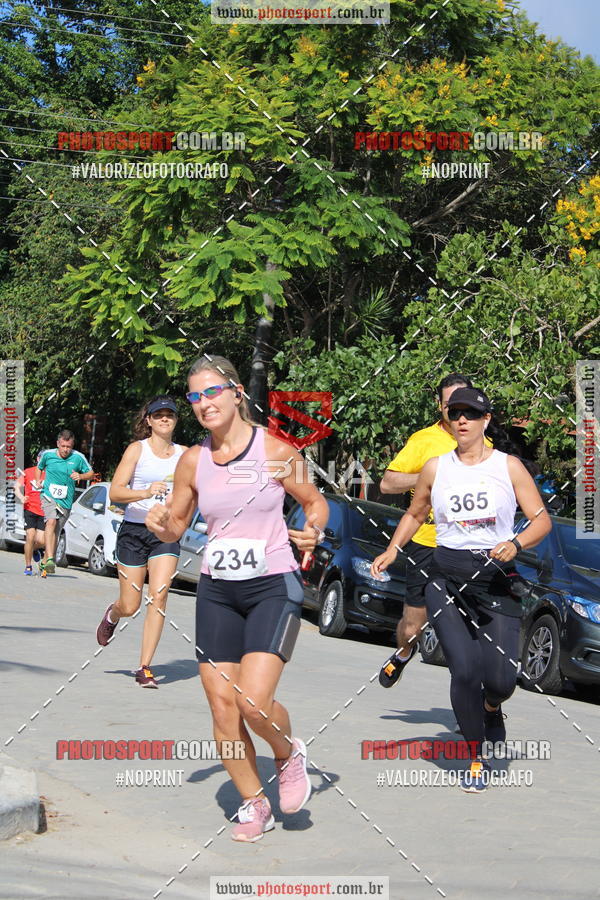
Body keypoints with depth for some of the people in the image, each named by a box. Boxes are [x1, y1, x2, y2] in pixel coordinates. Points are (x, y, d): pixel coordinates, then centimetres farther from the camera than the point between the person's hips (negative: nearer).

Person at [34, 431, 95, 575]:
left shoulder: (78, 457, -2)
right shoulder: (48, 455, 2)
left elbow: (91, 473, 8)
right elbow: (39, 467, 22)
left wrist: (80, 476, -12)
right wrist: (38, 481, 6)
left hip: (66, 501, 2)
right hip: (49, 496, -2)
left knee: (55, 533, 8)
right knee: (51, 521, -28)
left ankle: (44, 562, 27)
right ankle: (50, 559, -38)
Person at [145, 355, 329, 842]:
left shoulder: (277, 451, -7)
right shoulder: (193, 461, 3)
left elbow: (316, 501, 7)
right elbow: (176, 527, 14)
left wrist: (313, 532, -14)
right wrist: (161, 524, -9)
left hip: (273, 587, -4)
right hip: (217, 591, 4)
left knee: (254, 701, -19)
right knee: (222, 708, 2)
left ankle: (289, 754, 15)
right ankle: (254, 805, 21)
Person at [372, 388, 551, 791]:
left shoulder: (508, 466, 3)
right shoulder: (436, 467, 8)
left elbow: (542, 519, 0)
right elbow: (415, 514, 23)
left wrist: (515, 544, -18)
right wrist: (392, 551, 12)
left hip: (496, 577, -1)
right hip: (447, 578, 1)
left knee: (501, 679, -8)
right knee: (464, 671, -13)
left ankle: (492, 708, 32)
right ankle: (476, 759, 6)